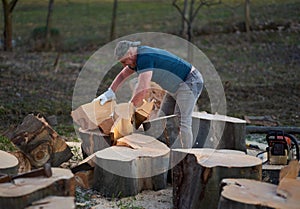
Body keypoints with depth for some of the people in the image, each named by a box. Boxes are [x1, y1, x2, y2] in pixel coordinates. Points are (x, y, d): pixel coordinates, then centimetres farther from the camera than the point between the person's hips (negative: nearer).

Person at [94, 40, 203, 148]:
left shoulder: (144, 58, -25)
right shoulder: (138, 57, 7)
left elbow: (142, 89, -31)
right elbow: (122, 75, 19)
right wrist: (110, 92, 6)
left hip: (189, 82, -10)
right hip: (177, 87, 11)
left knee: (181, 121, -17)